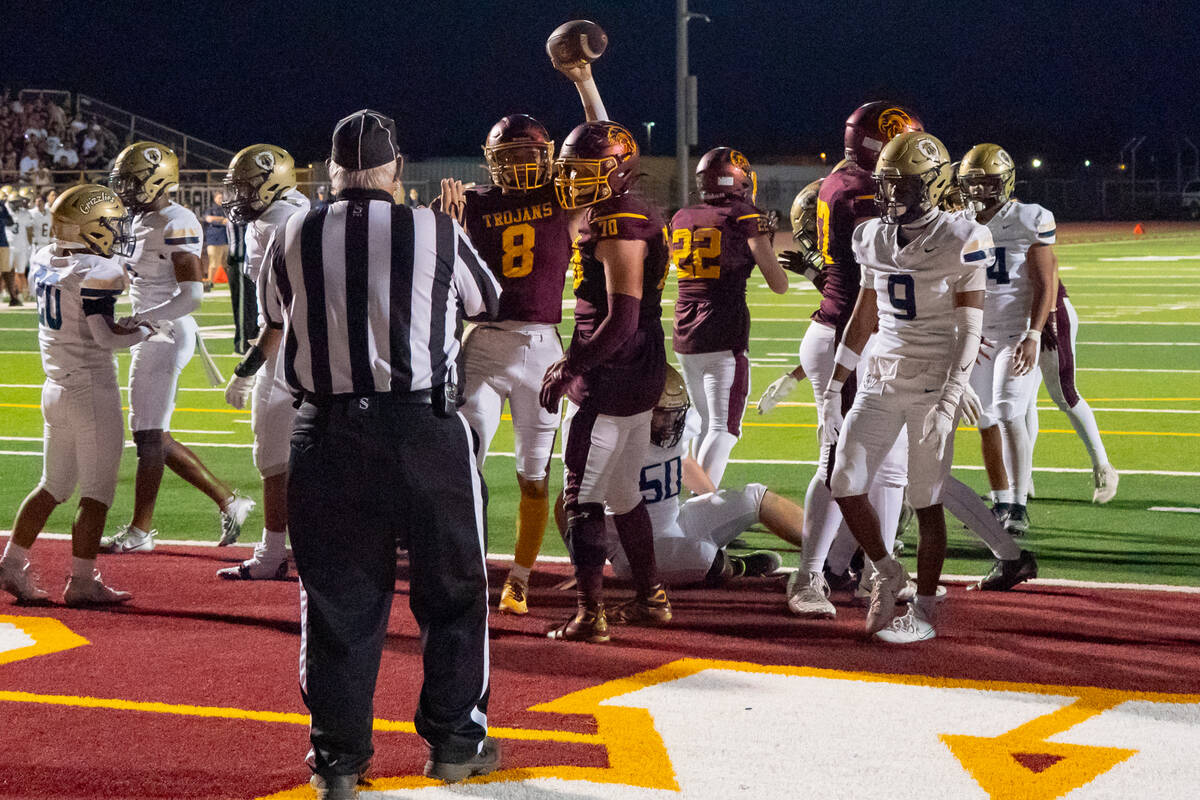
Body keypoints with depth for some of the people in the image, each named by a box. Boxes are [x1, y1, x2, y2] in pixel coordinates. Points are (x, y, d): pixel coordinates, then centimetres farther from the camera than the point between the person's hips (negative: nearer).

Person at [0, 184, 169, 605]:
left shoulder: (44, 261, 4)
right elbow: (106, 336, -21)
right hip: (92, 391, -8)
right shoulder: (98, 271, -18)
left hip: (56, 389, 8)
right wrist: (150, 331, -5)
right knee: (97, 493, 2)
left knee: (53, 486, 19)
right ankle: (82, 582, 6)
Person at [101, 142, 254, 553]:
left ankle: (140, 531, 7)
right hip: (151, 335, 10)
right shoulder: (143, 221, 13)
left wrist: (138, 320, -26)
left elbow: (191, 295, -22)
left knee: (149, 435, -2)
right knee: (154, 437, 12)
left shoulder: (176, 224, -16)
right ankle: (229, 501, 18)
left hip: (165, 335, -10)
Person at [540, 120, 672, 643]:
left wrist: (571, 366, -16)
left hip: (609, 382, -10)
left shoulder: (619, 226, -18)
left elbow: (622, 320, -23)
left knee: (582, 498, -4)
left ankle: (589, 614, -2)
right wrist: (576, 361, 20)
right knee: (622, 493, 20)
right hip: (639, 378, 10)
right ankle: (651, 599, 28)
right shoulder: (635, 218, 13)